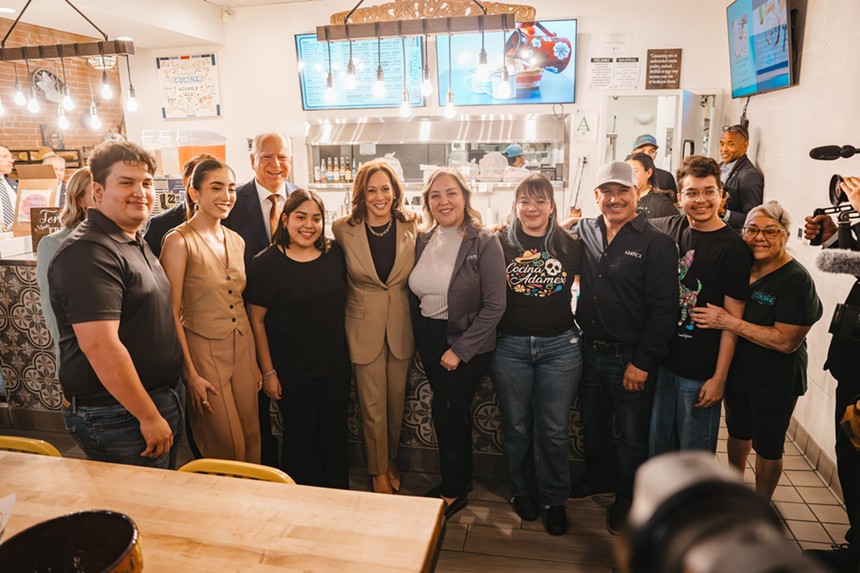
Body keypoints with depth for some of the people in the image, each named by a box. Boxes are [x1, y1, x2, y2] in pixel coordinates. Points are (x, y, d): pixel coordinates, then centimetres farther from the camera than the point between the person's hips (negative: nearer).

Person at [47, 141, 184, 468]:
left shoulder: (135, 242, 11)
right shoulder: (89, 252, -20)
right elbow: (99, 345, -27)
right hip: (120, 415, -9)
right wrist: (149, 416, -22)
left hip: (162, 400, 9)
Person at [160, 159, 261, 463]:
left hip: (243, 347, 6)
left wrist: (257, 361, 12)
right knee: (225, 447, 6)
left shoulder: (237, 241, 7)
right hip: (204, 350, -5)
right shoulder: (179, 240, -12)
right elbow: (172, 312, -12)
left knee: (252, 440, 14)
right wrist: (190, 373, -13)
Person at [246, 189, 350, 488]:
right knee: (301, 438, 12)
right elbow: (256, 320, -7)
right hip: (292, 373, -3)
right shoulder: (266, 263, -11)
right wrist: (268, 372, -7)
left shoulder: (335, 253, 0)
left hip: (335, 365, 4)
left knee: (336, 436, 15)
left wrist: (345, 353, 11)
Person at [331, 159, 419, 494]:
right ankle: (379, 471, 30)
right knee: (373, 407, 8)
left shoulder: (411, 227, -4)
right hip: (365, 330, -2)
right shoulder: (344, 230, -8)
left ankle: (390, 460, 41)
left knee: (396, 403, 17)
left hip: (402, 328, 2)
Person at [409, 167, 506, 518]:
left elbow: (494, 305, -16)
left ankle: (453, 491, 24)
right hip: (429, 341, 5)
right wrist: (418, 340, 5)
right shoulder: (423, 241, 3)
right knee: (453, 411, 17)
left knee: (446, 411, 0)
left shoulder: (484, 243, -13)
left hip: (466, 344, -5)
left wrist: (460, 349, -17)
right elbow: (416, 295, 10)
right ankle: (460, 481, 37)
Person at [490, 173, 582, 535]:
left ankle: (554, 499, 29)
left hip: (560, 346, 0)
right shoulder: (500, 244, 0)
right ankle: (522, 491, 35)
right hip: (511, 346, 0)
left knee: (554, 429, 9)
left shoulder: (571, 245, 2)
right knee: (516, 426, 14)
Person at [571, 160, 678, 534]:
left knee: (632, 434, 12)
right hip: (590, 351, 5)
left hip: (631, 359, -5)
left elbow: (664, 309, -15)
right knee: (592, 422, 22)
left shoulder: (656, 244, -13)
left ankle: (626, 497, 34)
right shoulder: (584, 232, 2)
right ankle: (600, 478, 45)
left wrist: (642, 362, -17)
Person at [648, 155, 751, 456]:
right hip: (662, 361, 5)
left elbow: (732, 321, -12)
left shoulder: (733, 248, -12)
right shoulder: (669, 228, 1)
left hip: (701, 373, -4)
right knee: (657, 445, 20)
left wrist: (719, 378, -13)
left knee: (694, 454, 12)